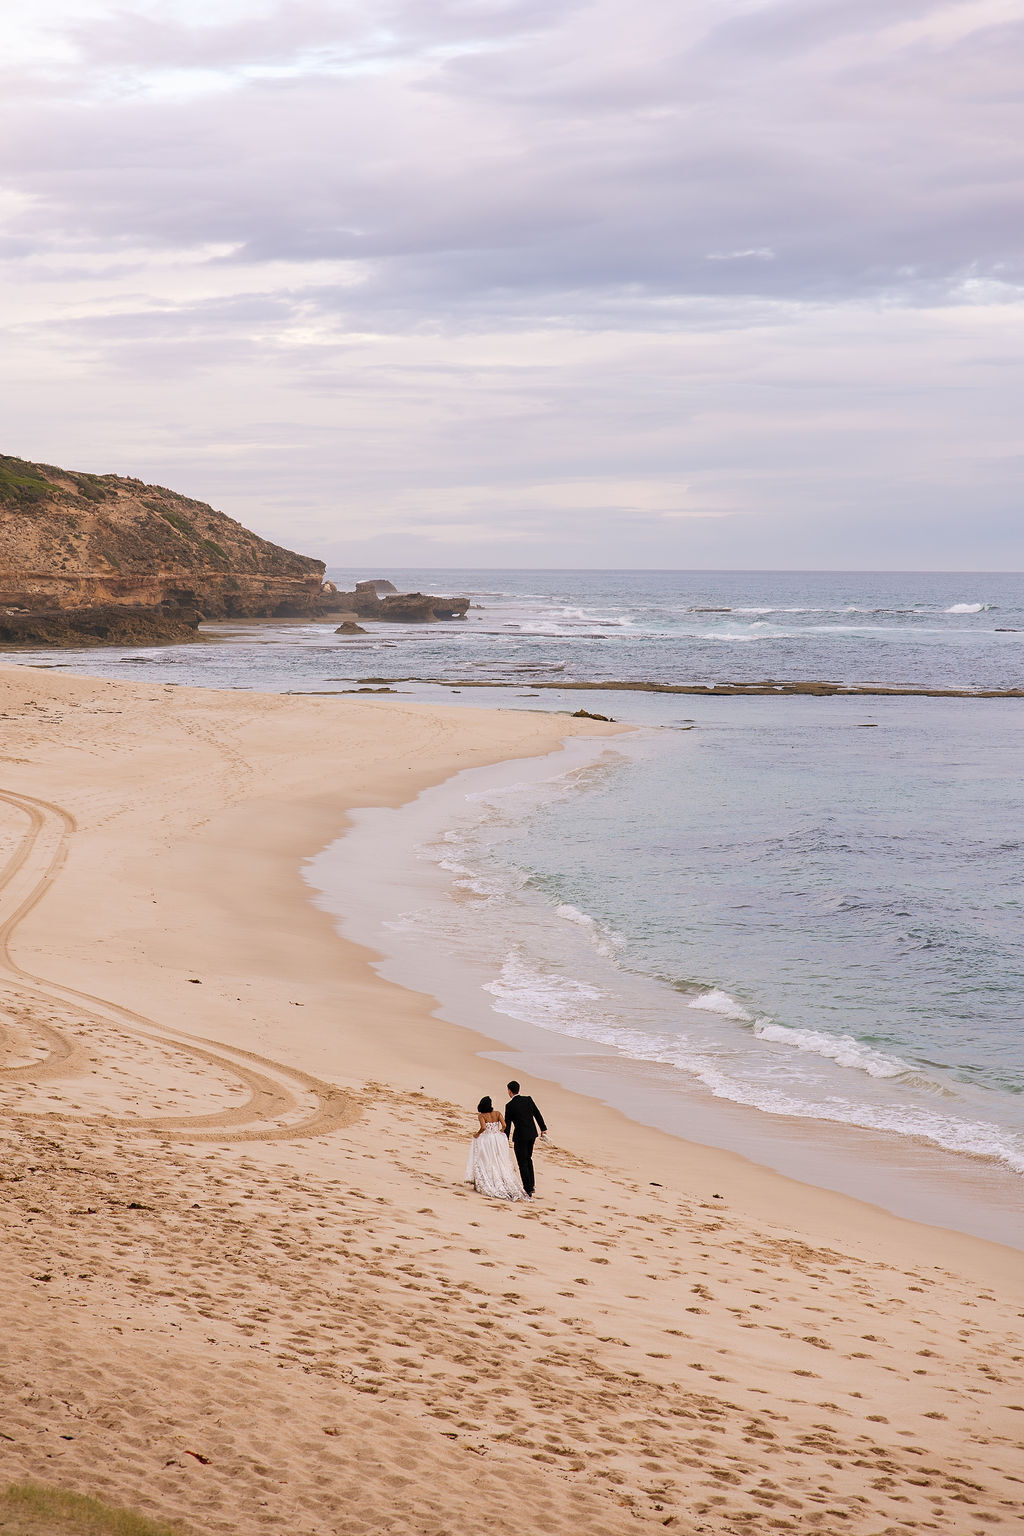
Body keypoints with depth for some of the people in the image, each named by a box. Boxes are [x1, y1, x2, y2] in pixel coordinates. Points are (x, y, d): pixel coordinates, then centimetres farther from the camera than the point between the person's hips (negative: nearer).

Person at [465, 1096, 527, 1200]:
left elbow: (483, 1127, -23)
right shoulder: (497, 1113, -1)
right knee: (501, 1163, 12)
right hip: (499, 1139, 3)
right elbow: (504, 1125, -6)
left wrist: (477, 1134, -5)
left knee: (488, 1163, 7)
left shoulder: (481, 1115, -9)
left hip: (486, 1140, -3)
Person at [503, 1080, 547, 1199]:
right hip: (532, 1133, 6)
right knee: (528, 1159, 24)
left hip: (520, 1136, -6)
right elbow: (538, 1115, 6)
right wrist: (543, 1129, 16)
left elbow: (507, 1125, -10)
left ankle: (529, 1192, 1)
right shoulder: (528, 1099, 1)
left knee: (523, 1163, 2)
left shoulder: (510, 1106, -12)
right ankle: (531, 1186, 27)